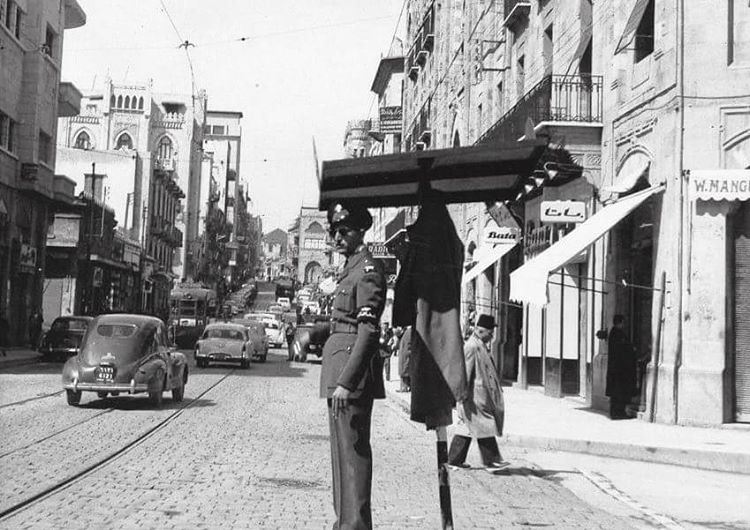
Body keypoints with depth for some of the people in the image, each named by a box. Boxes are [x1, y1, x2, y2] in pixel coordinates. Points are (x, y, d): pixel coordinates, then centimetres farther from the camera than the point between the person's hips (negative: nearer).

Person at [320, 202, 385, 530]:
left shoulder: (368, 269, -12)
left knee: (352, 451, -7)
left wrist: (346, 382, -24)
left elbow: (367, 331, -20)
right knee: (343, 450, 15)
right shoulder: (350, 269, 18)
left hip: (352, 372, -10)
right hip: (339, 372, 10)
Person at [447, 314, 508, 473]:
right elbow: (465, 371, -19)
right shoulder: (471, 347, -16)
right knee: (484, 425, -6)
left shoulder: (481, 346, 15)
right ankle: (490, 461, -2)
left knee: (467, 427, 12)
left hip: (482, 395, 10)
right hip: (475, 396, -10)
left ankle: (454, 460, 17)